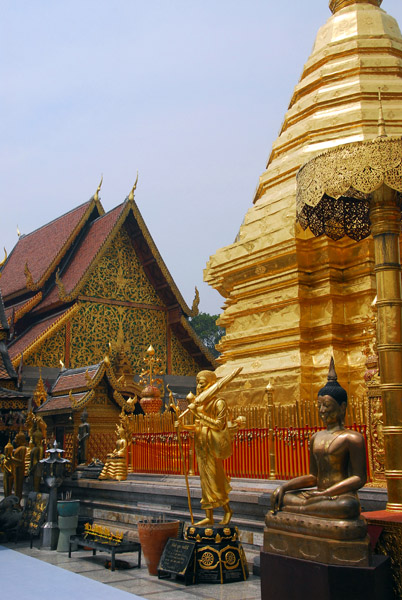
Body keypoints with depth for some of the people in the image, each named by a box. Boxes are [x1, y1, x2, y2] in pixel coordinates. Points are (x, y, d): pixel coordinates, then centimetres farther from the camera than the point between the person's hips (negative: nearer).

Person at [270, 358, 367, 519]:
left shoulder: (352, 438, -5)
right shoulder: (316, 438, 16)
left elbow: (359, 478, -12)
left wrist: (324, 493, -19)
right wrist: (284, 486, 1)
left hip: (341, 495, -6)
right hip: (319, 494, 6)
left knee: (349, 506, -41)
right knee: (276, 497, -6)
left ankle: (298, 508, -27)